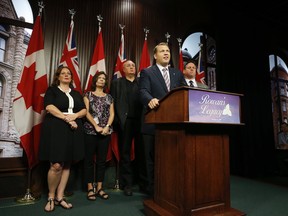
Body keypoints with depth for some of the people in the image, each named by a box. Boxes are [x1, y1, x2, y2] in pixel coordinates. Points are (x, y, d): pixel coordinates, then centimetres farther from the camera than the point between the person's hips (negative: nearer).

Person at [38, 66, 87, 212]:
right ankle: (51, 197, 13)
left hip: (73, 130, 4)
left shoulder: (76, 94, 18)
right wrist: (66, 118, -16)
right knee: (56, 165, -9)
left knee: (67, 165, 5)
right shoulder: (52, 90, 7)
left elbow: (84, 110, 10)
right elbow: (49, 107, -9)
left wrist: (75, 115, -11)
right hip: (56, 128, -4)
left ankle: (59, 197, 17)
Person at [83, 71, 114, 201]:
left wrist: (107, 126, -8)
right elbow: (86, 112, -3)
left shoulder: (109, 97, 15)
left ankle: (99, 188, 15)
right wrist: (96, 126, -12)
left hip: (105, 131, 3)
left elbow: (112, 113, 7)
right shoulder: (88, 94, 7)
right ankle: (90, 188, 12)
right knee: (89, 159, 2)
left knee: (102, 160, 6)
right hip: (90, 131, -2)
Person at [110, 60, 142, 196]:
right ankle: (127, 184, 15)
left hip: (141, 121, 1)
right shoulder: (116, 83, 12)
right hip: (125, 122, -1)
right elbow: (113, 103, 5)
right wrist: (116, 121, -5)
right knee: (125, 153, 4)